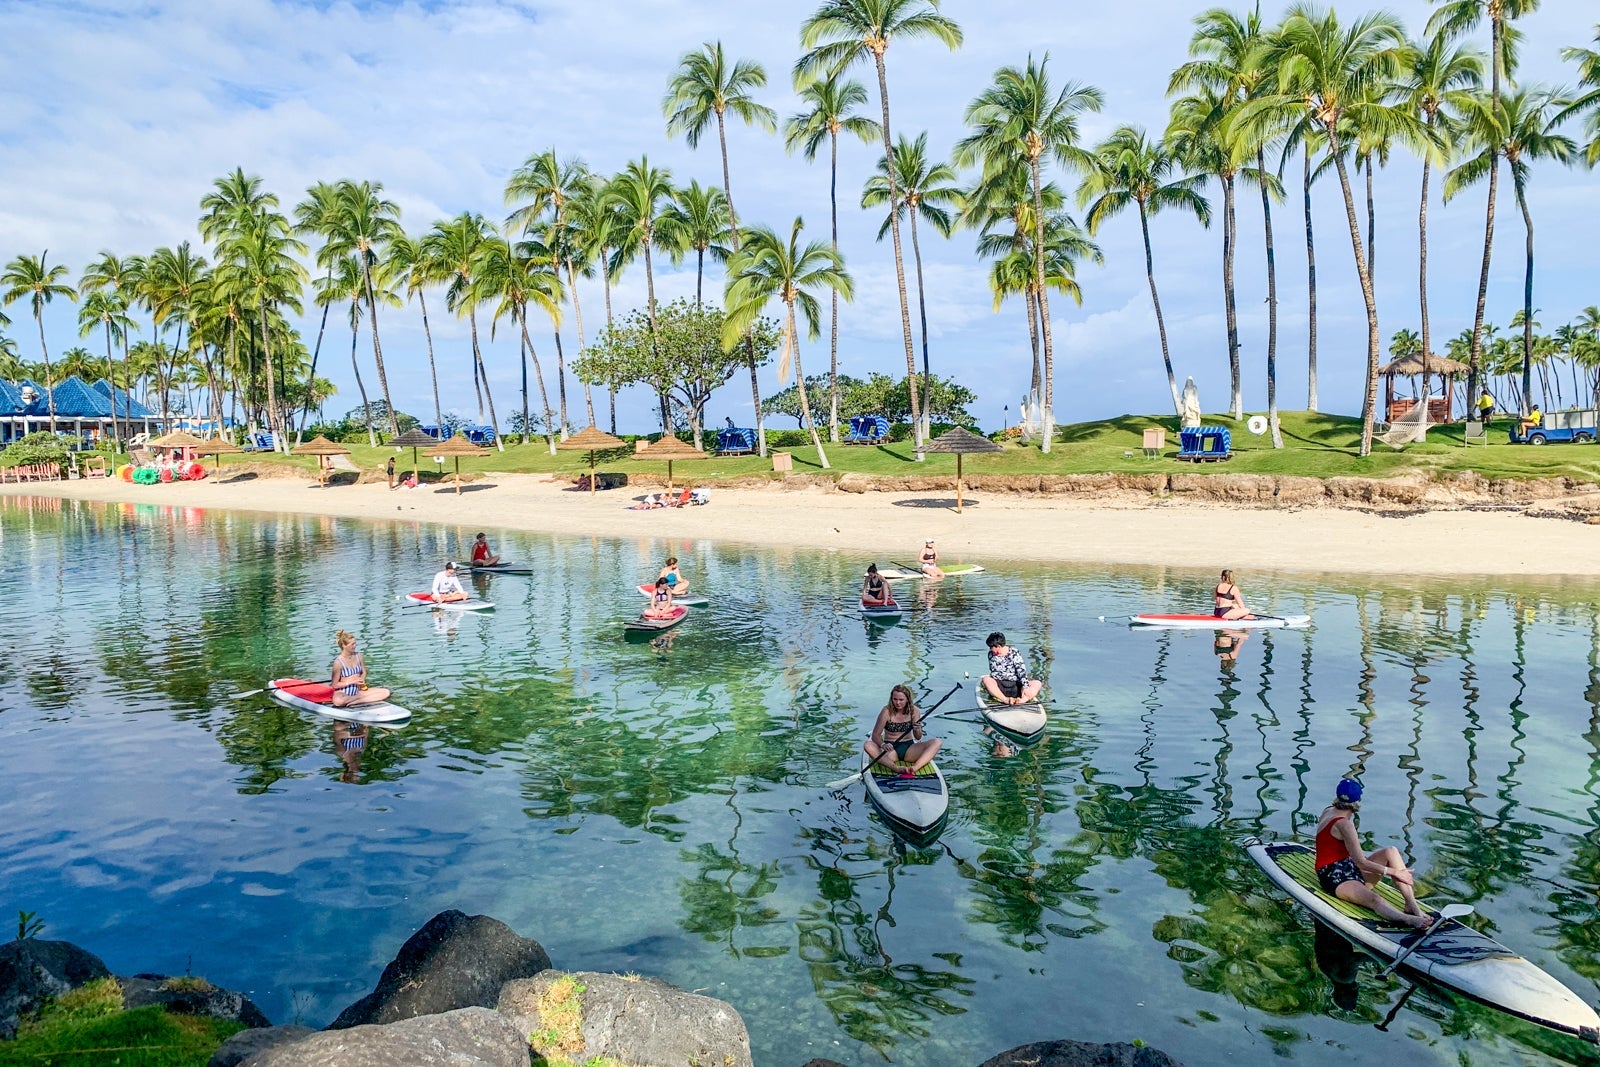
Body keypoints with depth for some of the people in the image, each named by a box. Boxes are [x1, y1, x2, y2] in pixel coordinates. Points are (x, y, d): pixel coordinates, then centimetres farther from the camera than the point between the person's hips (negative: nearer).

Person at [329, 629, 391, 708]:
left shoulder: (358, 656, 4)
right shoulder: (338, 662, -11)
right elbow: (334, 685, -10)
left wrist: (362, 680, -5)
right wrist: (352, 682, -17)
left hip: (358, 690, 6)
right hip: (343, 694, -5)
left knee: (386, 692, -12)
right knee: (338, 701, -43)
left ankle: (353, 702, -20)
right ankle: (362, 697, -15)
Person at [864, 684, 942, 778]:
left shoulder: (913, 711, -2)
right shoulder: (887, 711, -8)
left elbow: (918, 738, -1)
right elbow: (875, 735, -10)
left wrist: (917, 730, -25)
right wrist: (882, 745, -32)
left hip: (909, 749, 2)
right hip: (891, 749, -2)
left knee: (937, 742, -21)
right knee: (868, 746, -31)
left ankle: (915, 767, -43)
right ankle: (897, 768, -49)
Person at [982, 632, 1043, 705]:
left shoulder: (1014, 653, -1)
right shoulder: (991, 655, 4)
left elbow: (1021, 671, -11)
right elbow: (994, 674, 1)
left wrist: (1025, 687, -23)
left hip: (1016, 686, 0)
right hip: (1000, 686, 0)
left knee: (1037, 683, -20)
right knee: (986, 679, -28)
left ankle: (1022, 700, -48)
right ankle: (1005, 700, -45)